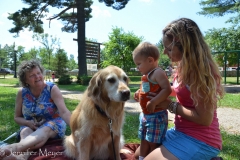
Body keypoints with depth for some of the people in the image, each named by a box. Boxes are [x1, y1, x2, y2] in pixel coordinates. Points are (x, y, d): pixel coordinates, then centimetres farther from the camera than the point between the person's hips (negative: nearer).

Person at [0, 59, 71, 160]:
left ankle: (15, 147, -62)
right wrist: (28, 123, -16)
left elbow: (64, 112, -23)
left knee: (44, 131, -36)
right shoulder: (22, 93, -4)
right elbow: (17, 117, 7)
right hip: (30, 126, 4)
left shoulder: (52, 89, -14)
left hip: (53, 123, -3)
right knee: (25, 133, -30)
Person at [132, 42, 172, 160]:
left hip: (156, 115, -10)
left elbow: (167, 89, -29)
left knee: (153, 143, 3)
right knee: (144, 141, 20)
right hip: (145, 114, 10)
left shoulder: (158, 73, -18)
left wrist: (153, 102, -33)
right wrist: (139, 94, 9)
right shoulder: (147, 75, 12)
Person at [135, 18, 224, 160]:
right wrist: (149, 91, 6)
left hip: (199, 140, -9)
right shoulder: (185, 66, 1)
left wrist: (170, 105, -16)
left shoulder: (200, 71, -24)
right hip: (181, 132, 9)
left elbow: (204, 119, -24)